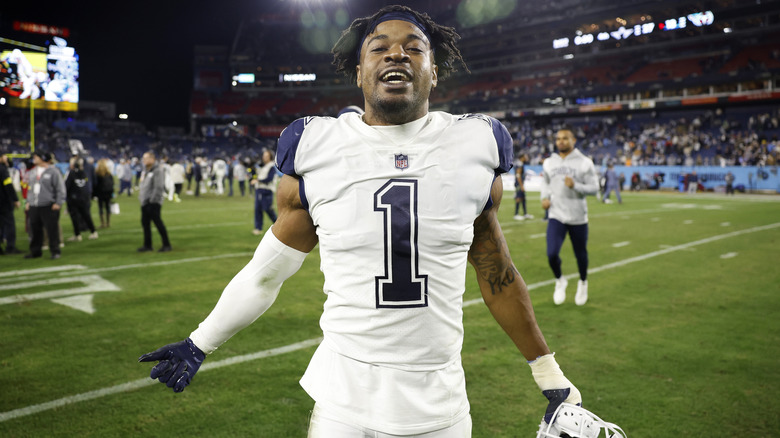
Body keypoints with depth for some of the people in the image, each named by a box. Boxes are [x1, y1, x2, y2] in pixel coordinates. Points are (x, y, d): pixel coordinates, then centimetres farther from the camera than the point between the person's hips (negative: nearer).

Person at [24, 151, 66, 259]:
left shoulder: (53, 171, -6)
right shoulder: (33, 172, 15)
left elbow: (60, 188, -7)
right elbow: (31, 188, 23)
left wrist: (58, 203, -13)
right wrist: (28, 201, 18)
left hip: (49, 206, -6)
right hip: (34, 206, 7)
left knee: (52, 230, -4)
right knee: (35, 230, 11)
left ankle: (55, 251, 5)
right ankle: (36, 251, 21)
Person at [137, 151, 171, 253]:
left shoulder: (158, 170, -14)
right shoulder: (145, 170, 16)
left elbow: (159, 187, -19)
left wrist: (153, 199, -20)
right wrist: (141, 197, 14)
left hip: (153, 203, -9)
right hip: (145, 202, 9)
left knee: (157, 222, -7)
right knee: (145, 222, 11)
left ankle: (166, 244, 1)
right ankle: (147, 245, 20)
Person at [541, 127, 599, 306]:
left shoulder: (584, 163, -5)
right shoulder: (549, 163, 5)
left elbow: (594, 188, -5)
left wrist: (575, 186, -23)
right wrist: (545, 197, 3)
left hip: (578, 217, -1)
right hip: (556, 216, 1)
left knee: (581, 254, 11)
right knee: (552, 254, -14)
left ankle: (583, 283, 40)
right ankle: (560, 281, 16)